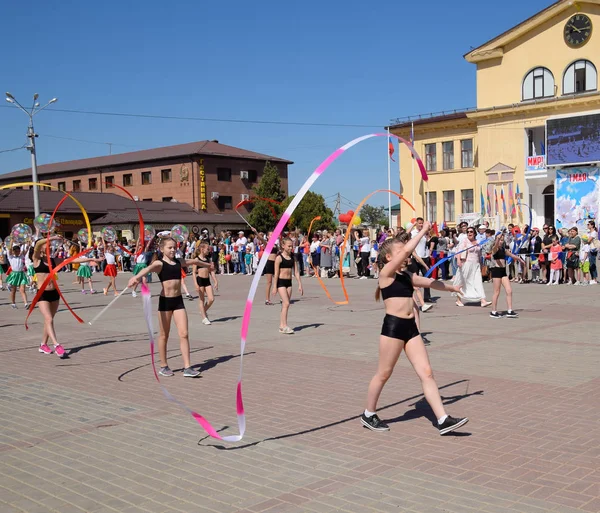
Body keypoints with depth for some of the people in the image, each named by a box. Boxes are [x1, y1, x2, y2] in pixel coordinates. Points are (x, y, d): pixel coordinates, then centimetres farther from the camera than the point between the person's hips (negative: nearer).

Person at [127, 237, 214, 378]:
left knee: (184, 334, -3)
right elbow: (148, 268, -29)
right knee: (164, 335, 8)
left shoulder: (178, 262, 11)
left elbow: (194, 261, 31)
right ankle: (163, 367, 21)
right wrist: (137, 277, -51)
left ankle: (187, 367, -2)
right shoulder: (159, 263, -6)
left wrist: (208, 265, 50)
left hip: (178, 301, 4)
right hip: (165, 301, -4)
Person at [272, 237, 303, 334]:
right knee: (286, 303, -13)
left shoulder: (292, 257, 8)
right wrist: (275, 287, -12)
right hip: (281, 282, -6)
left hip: (289, 282, 6)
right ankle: (285, 326, -12)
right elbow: (276, 273, -10)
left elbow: (296, 272, 9)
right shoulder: (279, 257, -9)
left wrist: (300, 284, 5)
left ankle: (281, 326, 14)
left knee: (285, 305, 7)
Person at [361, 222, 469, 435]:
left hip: (410, 327, 7)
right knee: (383, 374, 4)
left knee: (426, 373, 1)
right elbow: (406, 251, -19)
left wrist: (452, 287, 41)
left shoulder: (407, 275, 15)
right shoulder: (386, 272, -7)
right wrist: (422, 231, -11)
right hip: (393, 326, -7)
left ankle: (443, 420, 2)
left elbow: (430, 282, 30)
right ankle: (368, 415, 23)